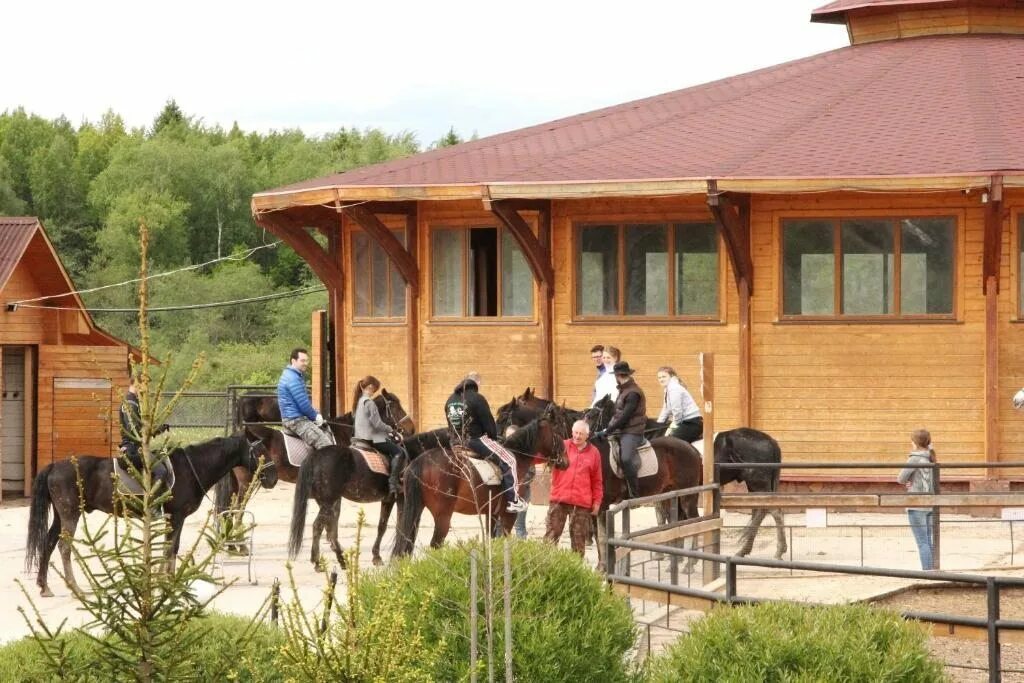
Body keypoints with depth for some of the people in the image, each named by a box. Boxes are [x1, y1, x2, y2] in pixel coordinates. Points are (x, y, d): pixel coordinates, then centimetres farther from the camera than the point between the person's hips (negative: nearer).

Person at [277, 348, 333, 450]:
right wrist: (315, 416, -4)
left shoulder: (297, 376, 15)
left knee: (328, 438, 20)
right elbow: (304, 405, -20)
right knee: (324, 443, -19)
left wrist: (316, 415, 11)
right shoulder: (293, 379, -19)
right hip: (295, 420, -11)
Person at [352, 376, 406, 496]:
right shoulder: (369, 403, -17)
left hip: (360, 436, 10)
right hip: (372, 438, -10)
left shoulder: (359, 401, 12)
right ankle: (393, 483, -23)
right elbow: (377, 424, -20)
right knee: (399, 452, -12)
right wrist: (391, 429, -4)